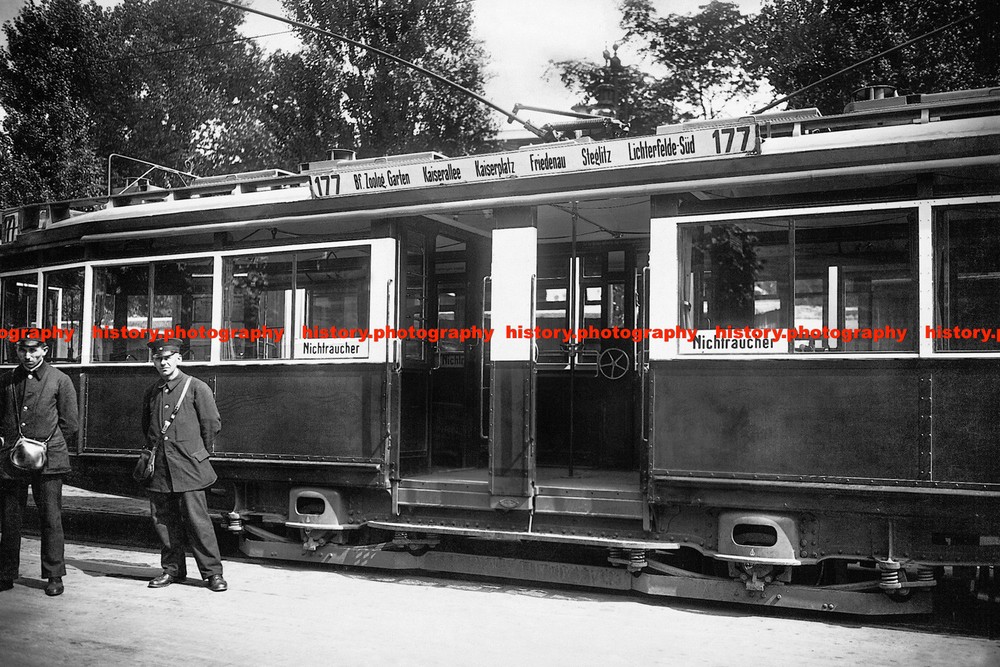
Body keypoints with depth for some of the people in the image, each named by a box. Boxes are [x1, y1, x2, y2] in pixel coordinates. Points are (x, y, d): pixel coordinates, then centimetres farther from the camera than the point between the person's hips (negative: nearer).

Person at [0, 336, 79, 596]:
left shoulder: (60, 380, 1)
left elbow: (71, 423, 2)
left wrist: (49, 447, 1)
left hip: (48, 462, -3)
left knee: (51, 518, 0)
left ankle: (54, 576, 8)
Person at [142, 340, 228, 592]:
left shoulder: (196, 388, -2)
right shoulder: (151, 393, 14)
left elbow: (212, 424, 0)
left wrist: (198, 454, 5)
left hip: (188, 466, -5)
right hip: (159, 468, 5)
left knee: (197, 519, -5)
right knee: (162, 519, 7)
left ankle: (213, 572, 2)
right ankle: (172, 569, 20)